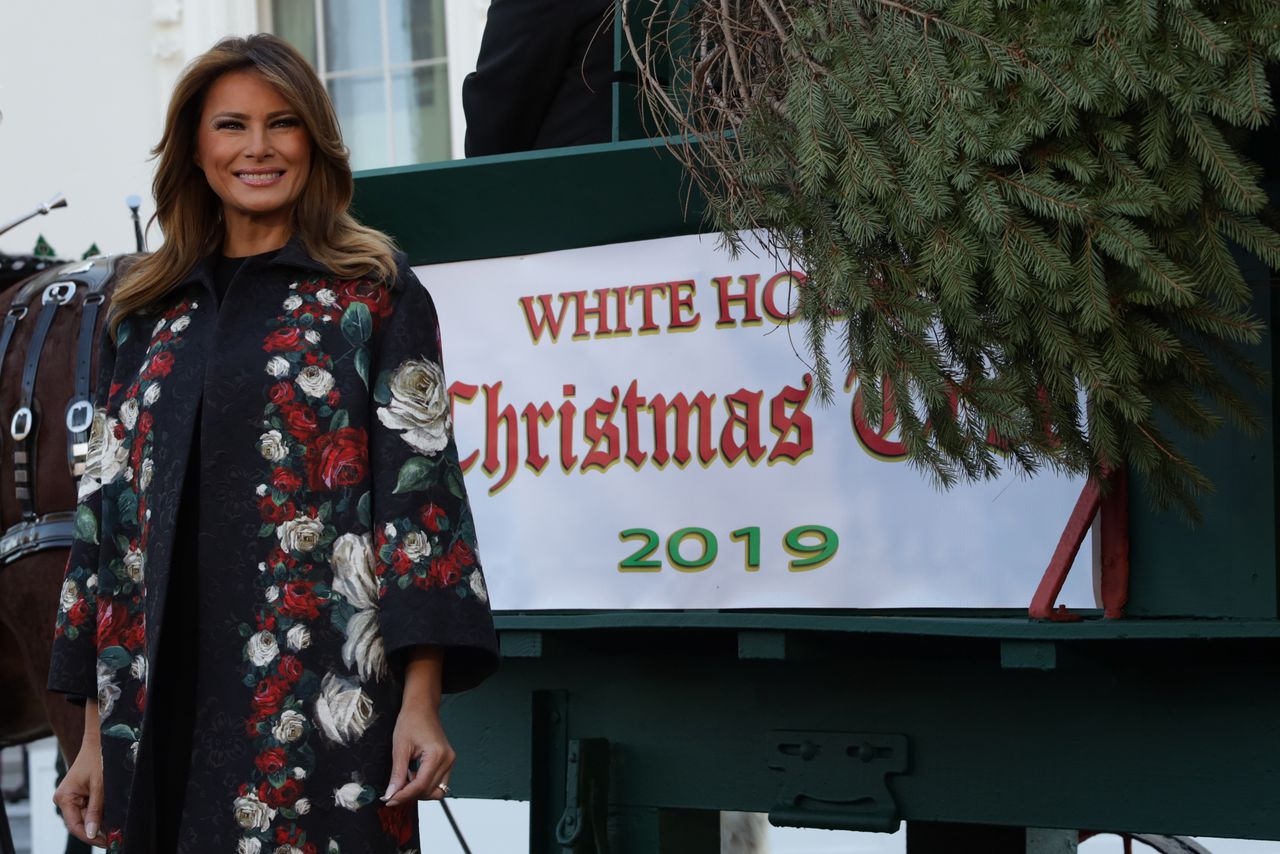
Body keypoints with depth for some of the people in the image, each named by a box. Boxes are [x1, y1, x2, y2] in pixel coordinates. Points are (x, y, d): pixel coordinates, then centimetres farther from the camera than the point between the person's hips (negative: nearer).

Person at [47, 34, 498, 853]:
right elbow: (106, 514, 13)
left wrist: (422, 701, -13)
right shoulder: (147, 317, 14)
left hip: (325, 715, -3)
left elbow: (421, 488, -4)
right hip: (164, 713, 4)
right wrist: (97, 736, 9)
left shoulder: (376, 293, 3)